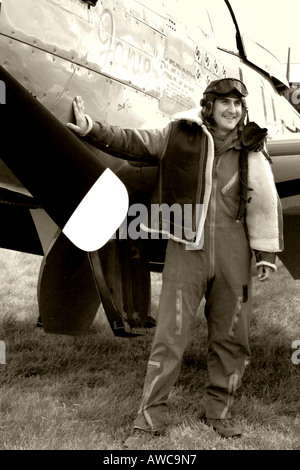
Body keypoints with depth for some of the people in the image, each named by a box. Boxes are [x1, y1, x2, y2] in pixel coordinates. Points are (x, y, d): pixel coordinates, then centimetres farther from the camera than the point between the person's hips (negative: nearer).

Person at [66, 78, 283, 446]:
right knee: (169, 336, -3)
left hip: (232, 254, 3)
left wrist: (267, 254, 7)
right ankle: (150, 419, 6)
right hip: (187, 248, -2)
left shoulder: (251, 151, 7)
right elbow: (130, 142, -1)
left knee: (231, 338, 9)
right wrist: (91, 129, -17)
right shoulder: (180, 137, 2)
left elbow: (266, 205, 10)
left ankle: (219, 412, 26)